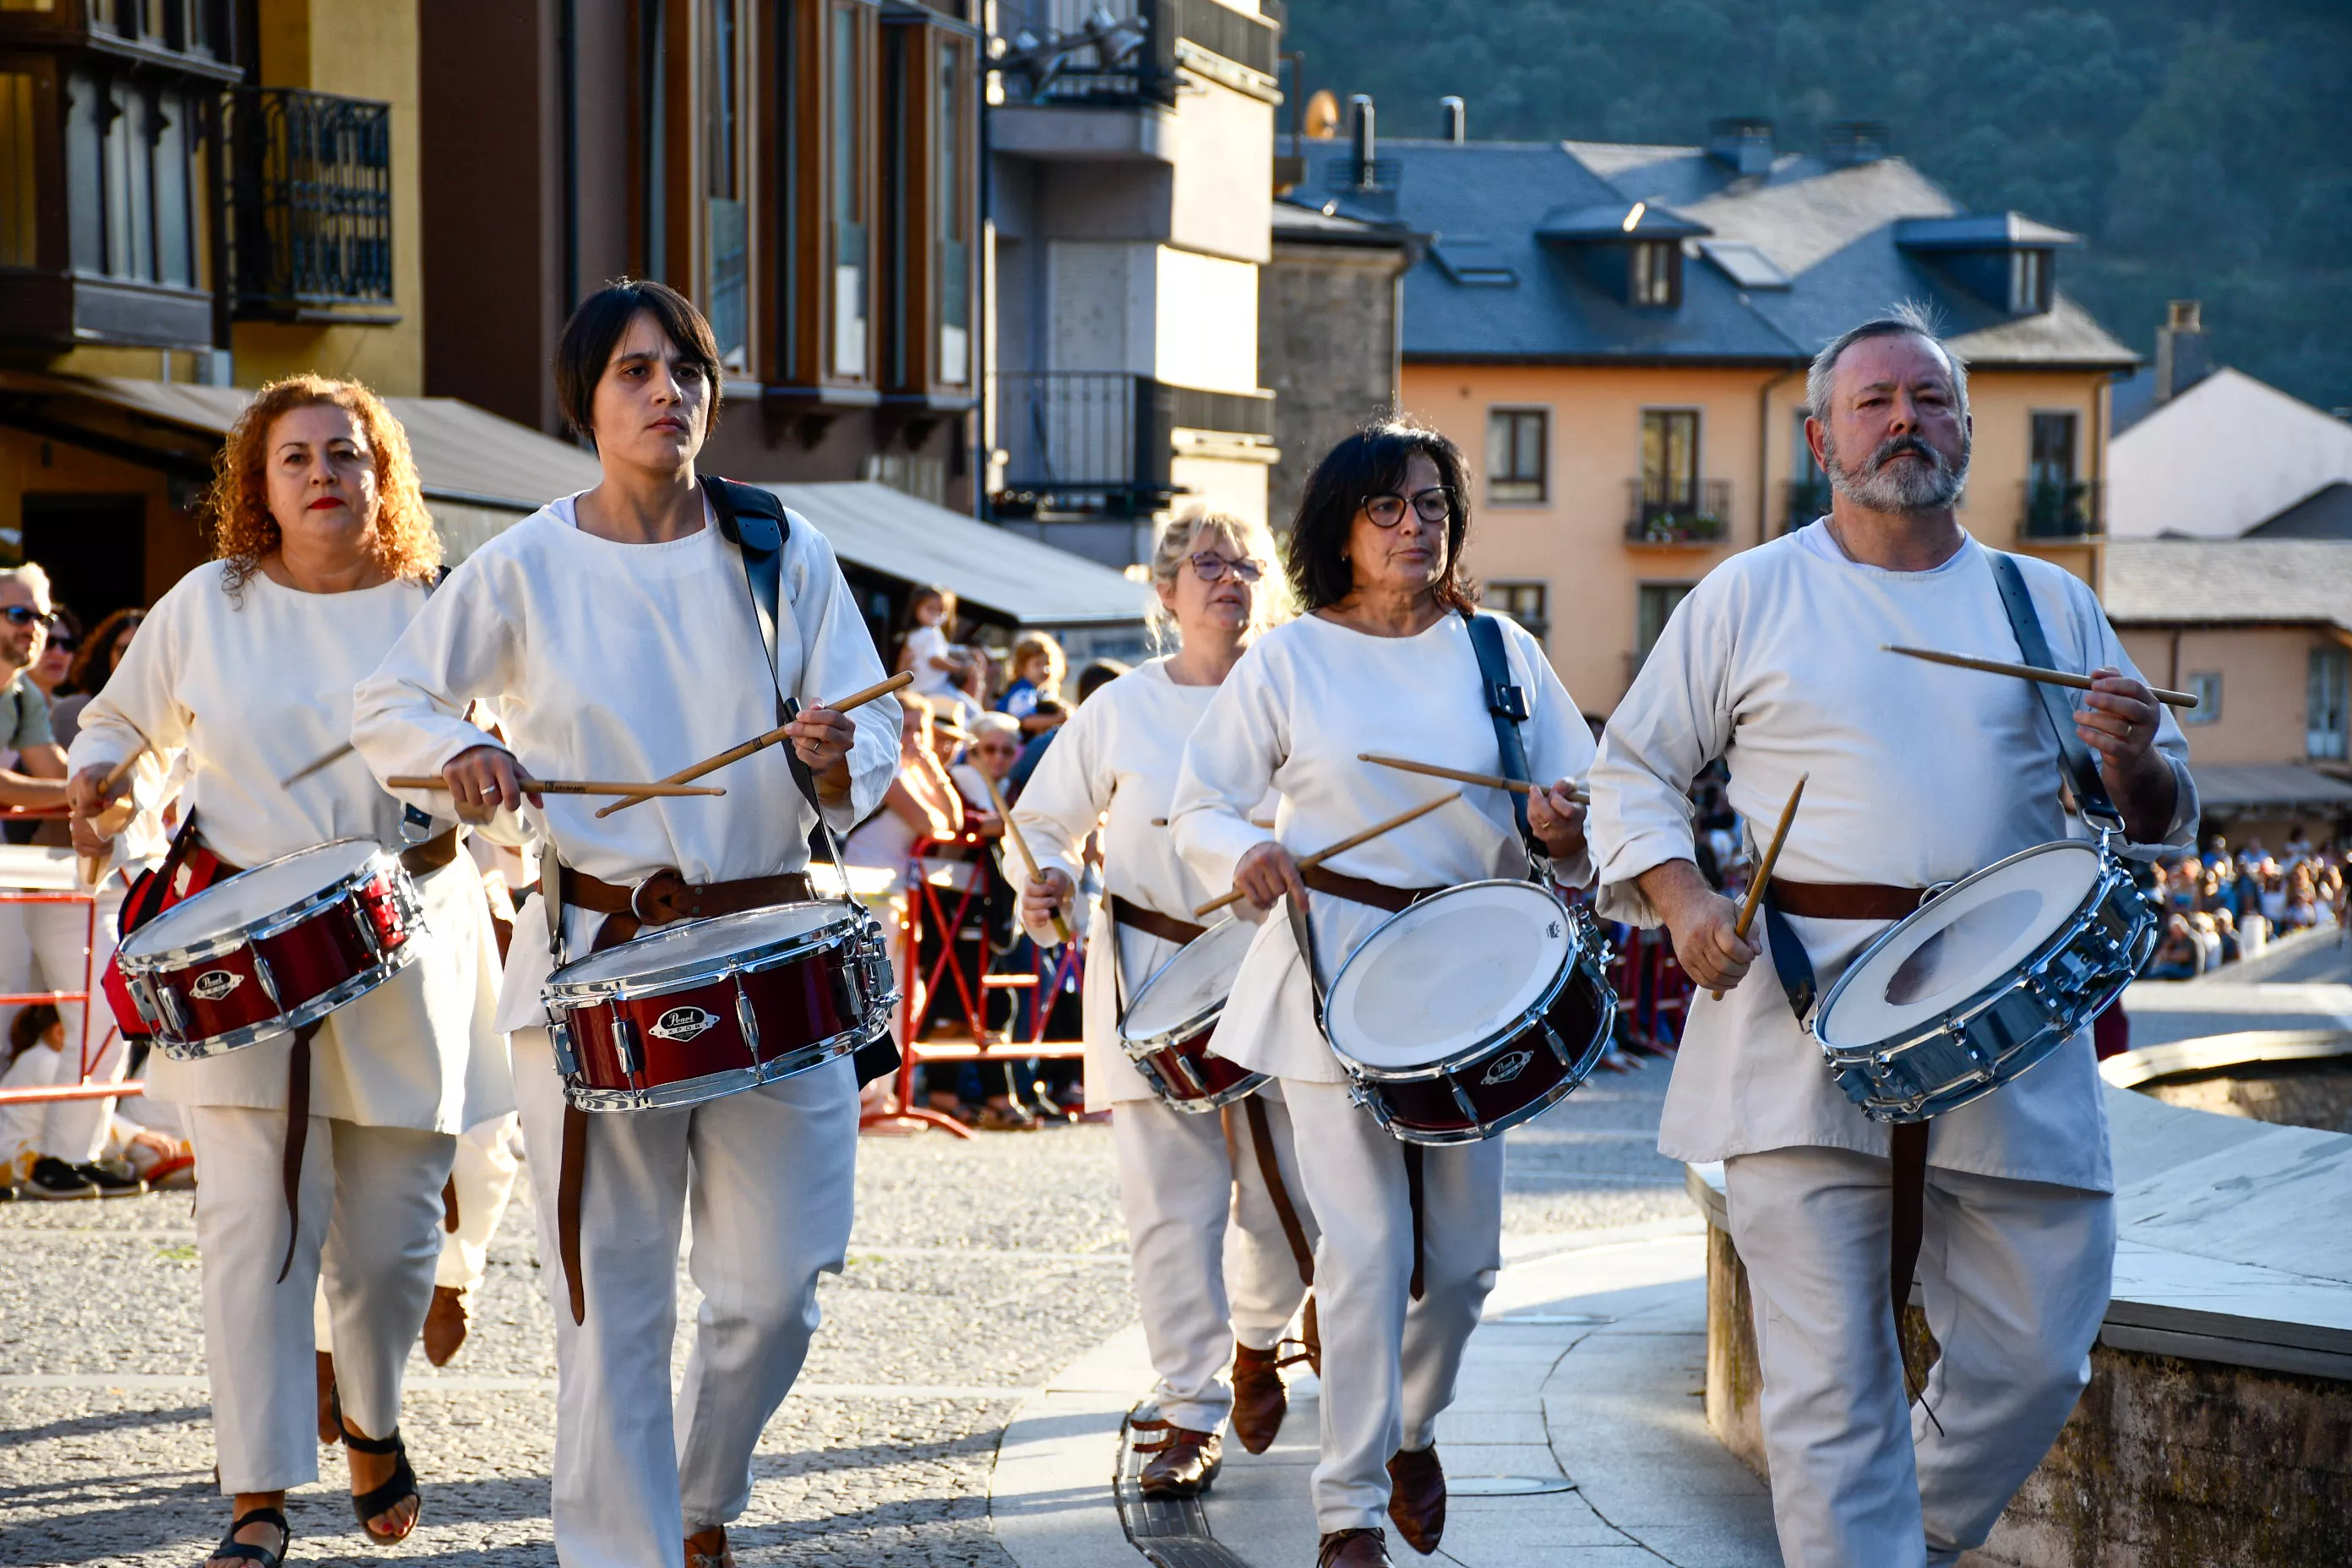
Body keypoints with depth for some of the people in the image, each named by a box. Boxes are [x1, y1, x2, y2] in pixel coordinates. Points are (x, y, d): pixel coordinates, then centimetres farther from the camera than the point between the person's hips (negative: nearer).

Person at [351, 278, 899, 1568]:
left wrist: (838, 765, -18)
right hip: (594, 962, -1)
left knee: (776, 1287, 2)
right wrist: (461, 754, -13)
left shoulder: (780, 550, 5)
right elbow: (390, 704, 8)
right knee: (612, 1301, -2)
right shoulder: (524, 569, 1)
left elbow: (874, 733, 5)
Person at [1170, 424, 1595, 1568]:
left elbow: (1587, 806, 10)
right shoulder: (1288, 661, 2)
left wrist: (1562, 830, -14)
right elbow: (1199, 809, 4)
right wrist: (1248, 853, -18)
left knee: (1464, 1254, 7)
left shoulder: (1502, 653, 8)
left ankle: (1411, 1426, 36)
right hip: (1334, 969, -3)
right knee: (1366, 1251, -8)